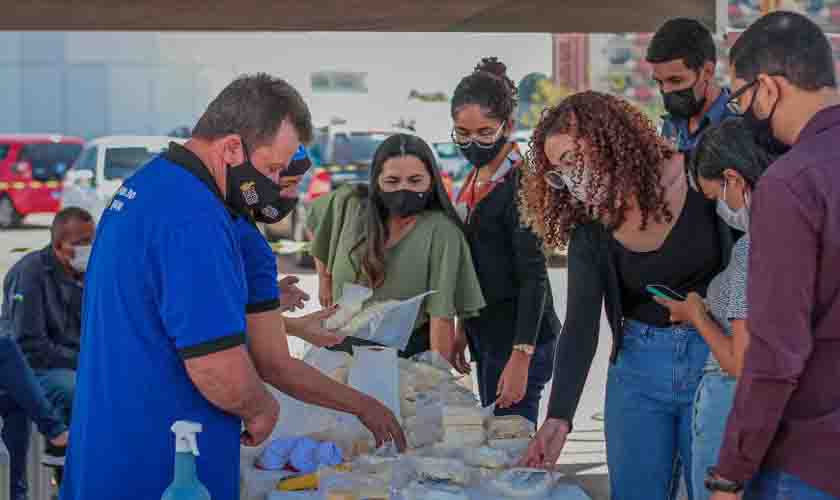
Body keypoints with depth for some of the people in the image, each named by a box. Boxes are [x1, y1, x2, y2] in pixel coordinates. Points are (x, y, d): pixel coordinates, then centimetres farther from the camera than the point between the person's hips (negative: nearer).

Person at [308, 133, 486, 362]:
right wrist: (325, 279, 19)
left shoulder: (441, 231, -19)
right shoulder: (351, 203, -5)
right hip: (343, 345, 4)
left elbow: (441, 316, -21)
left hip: (409, 355, -4)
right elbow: (316, 220, 18)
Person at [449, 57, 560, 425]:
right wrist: (464, 329, 22)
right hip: (486, 335, 9)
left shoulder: (520, 184, -14)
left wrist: (520, 359, -22)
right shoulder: (476, 179, 12)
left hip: (518, 337, -9)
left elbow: (533, 276, -17)